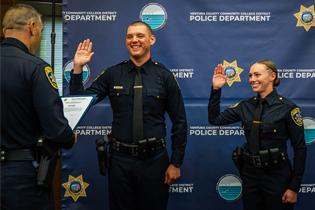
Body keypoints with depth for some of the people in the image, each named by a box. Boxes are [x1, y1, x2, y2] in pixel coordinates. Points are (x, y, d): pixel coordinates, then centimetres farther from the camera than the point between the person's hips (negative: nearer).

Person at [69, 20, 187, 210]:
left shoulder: (164, 76, -3)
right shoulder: (113, 74, 1)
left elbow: (179, 122, -1)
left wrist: (176, 163, -3)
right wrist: (78, 68, -11)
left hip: (154, 159, -1)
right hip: (120, 159, 1)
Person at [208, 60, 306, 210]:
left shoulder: (287, 108, -11)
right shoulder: (246, 106, 3)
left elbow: (300, 149, -10)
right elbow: (214, 119, 5)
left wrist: (294, 187, -10)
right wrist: (216, 89, -4)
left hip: (276, 176, -4)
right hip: (250, 174, 5)